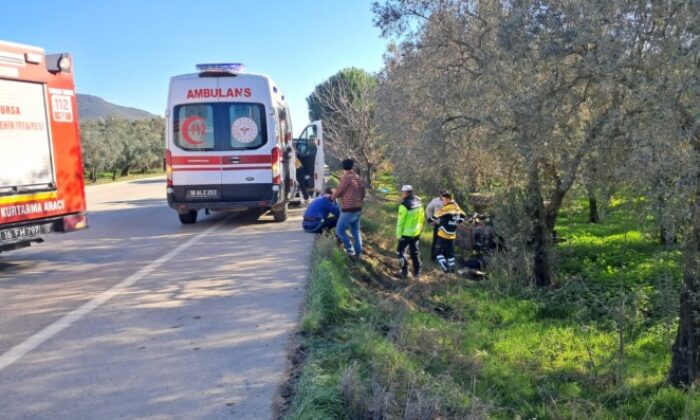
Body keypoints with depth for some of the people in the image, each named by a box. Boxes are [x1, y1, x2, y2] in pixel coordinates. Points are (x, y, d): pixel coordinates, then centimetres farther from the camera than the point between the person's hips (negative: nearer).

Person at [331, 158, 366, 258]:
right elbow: (362, 195, 18)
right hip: (358, 210, 7)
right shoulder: (359, 178, 9)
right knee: (356, 231, 15)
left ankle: (350, 249, 4)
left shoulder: (346, 178, -13)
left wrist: (332, 197, 12)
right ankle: (358, 252, 17)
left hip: (348, 210, -7)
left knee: (340, 230, 5)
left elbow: (338, 192, -8)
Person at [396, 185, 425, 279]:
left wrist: (398, 234, -9)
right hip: (417, 233, 7)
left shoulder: (404, 205, -20)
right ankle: (417, 273, 22)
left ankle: (404, 272, 6)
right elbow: (422, 218, 11)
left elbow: (401, 221, -17)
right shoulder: (419, 202, 3)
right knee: (415, 252, 17)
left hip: (406, 233, -7)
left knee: (401, 251, 9)